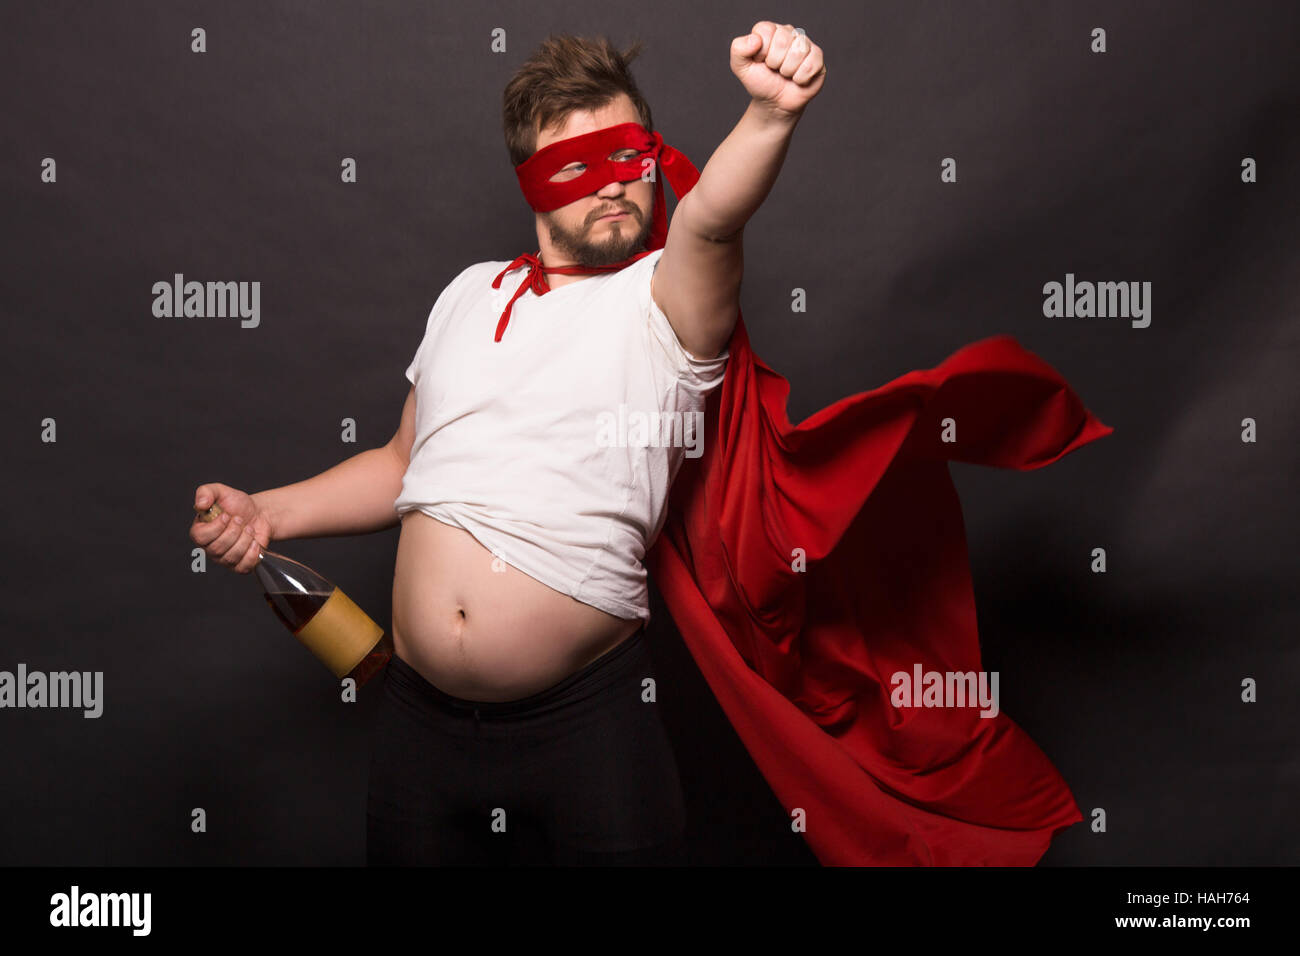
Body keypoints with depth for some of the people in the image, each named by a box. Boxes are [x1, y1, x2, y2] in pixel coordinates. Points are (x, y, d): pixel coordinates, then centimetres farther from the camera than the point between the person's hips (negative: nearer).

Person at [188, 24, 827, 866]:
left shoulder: (662, 302, -4)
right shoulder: (470, 295, 13)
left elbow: (713, 219, -27)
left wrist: (770, 117, -47)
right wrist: (266, 512, 8)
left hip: (586, 723, -4)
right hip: (421, 715, 5)